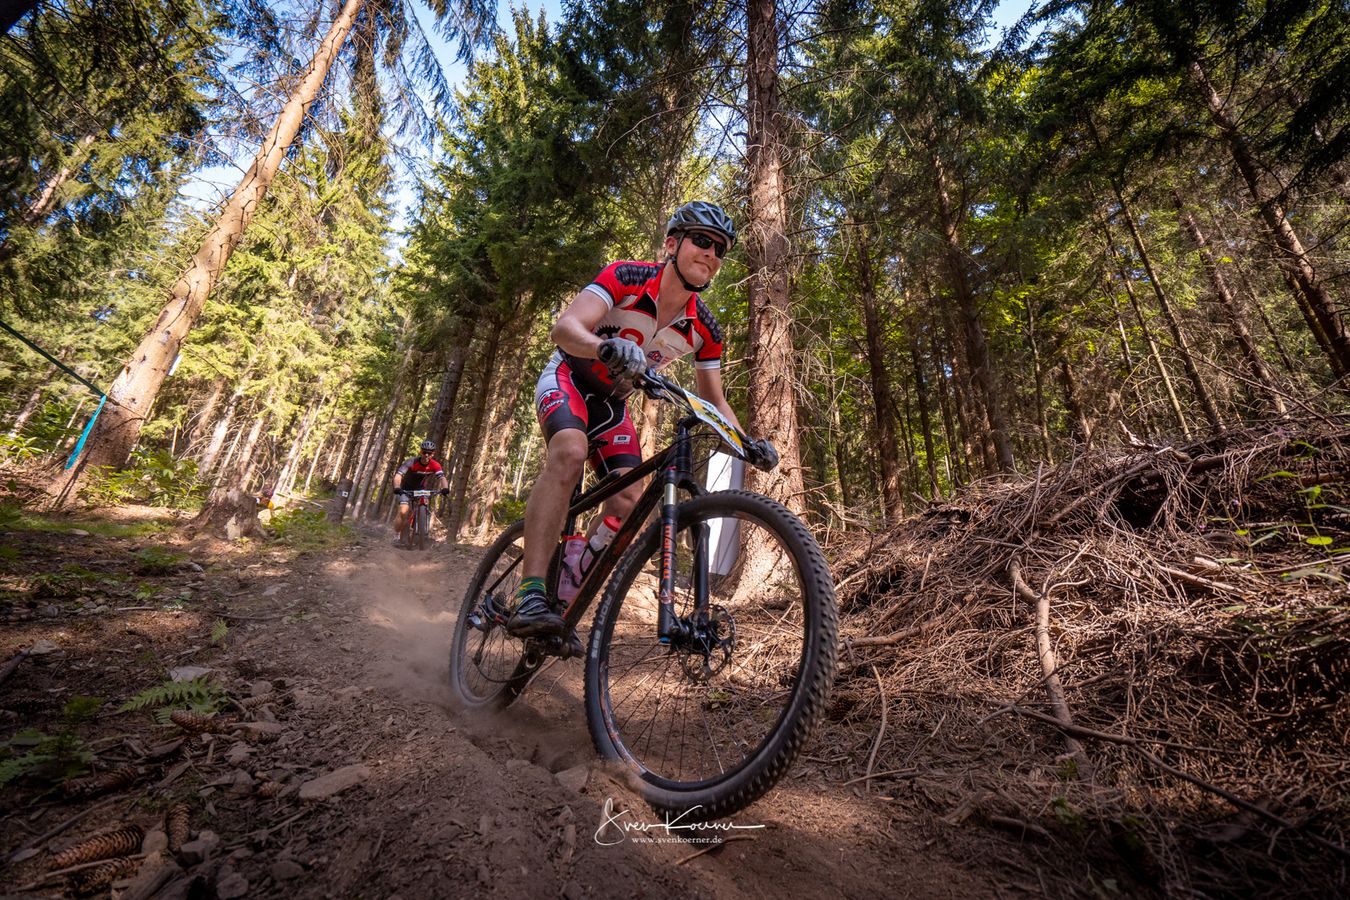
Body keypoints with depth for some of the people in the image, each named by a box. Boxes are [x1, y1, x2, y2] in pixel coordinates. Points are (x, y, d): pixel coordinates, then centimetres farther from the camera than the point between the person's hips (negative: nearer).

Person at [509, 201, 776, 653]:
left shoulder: (704, 330, -8)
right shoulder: (627, 277, -21)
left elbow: (714, 401, 0)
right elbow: (563, 327, -33)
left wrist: (746, 442, -17)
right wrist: (608, 347, -54)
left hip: (612, 402, 5)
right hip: (568, 378, -4)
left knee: (627, 502, -12)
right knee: (570, 451, -36)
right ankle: (530, 596, -33)